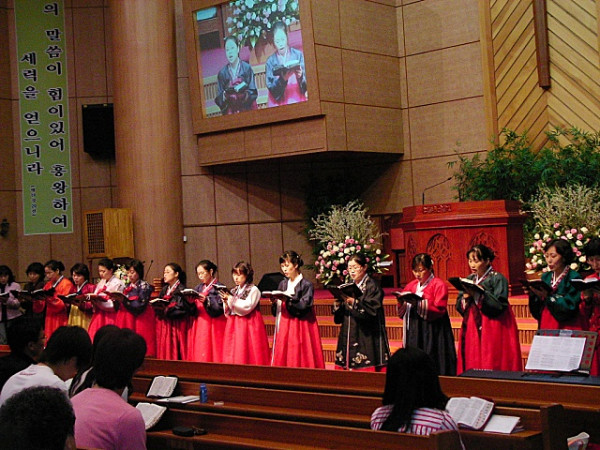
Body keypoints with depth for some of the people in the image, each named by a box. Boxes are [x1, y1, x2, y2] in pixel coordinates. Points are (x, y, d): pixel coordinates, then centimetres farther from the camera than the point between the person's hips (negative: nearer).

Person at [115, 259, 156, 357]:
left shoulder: (144, 286, -2)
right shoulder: (128, 286, 16)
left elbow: (140, 306, -13)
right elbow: (123, 305, 17)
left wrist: (125, 301, -17)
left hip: (139, 319, -6)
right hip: (126, 319, 6)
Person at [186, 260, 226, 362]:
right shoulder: (199, 288, 15)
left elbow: (220, 308, -13)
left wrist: (206, 301, -24)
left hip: (213, 326, -6)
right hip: (198, 325, 6)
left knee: (210, 355, -7)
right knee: (198, 353, 2)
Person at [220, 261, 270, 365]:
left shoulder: (253, 290, -3)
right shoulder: (233, 291, 14)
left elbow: (247, 307, -16)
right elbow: (228, 313, 14)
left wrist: (231, 299, -14)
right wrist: (226, 302, -6)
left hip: (248, 326, -6)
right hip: (234, 326, 6)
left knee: (247, 355, -8)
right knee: (233, 354, 2)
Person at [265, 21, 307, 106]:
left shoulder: (298, 55, 6)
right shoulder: (270, 61, 6)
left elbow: (306, 84, 5)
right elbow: (270, 87, -2)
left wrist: (300, 77, -16)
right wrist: (282, 79, -19)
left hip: (298, 100, 1)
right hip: (278, 104, 0)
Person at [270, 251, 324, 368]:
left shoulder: (306, 285, -6)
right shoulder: (283, 284, 12)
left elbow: (304, 306, -15)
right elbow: (276, 311, 13)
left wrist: (289, 299, -21)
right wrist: (275, 302, -7)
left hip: (300, 326, -6)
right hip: (284, 326, 6)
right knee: (282, 356, 3)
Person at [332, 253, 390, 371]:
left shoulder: (372, 286, -3)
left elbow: (372, 311, -17)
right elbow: (339, 318, 13)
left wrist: (354, 302, -25)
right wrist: (337, 305, -7)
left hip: (366, 338, -6)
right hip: (349, 336, 6)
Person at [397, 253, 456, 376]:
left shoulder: (439, 284, -2)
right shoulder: (411, 286, 15)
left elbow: (439, 310, -14)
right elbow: (402, 313, 13)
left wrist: (419, 303, -23)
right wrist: (402, 302, -8)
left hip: (433, 332, -5)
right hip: (413, 332, 5)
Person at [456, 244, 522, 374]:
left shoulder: (498, 279, -4)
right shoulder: (469, 279, 13)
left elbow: (500, 306, -16)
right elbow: (459, 306, 11)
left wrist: (479, 294, -20)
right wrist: (465, 297, -9)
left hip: (493, 331, -5)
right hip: (472, 330, 5)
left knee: (491, 366, -7)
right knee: (472, 364, 2)